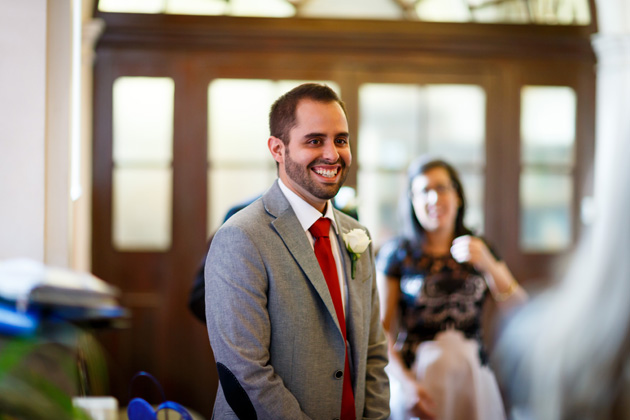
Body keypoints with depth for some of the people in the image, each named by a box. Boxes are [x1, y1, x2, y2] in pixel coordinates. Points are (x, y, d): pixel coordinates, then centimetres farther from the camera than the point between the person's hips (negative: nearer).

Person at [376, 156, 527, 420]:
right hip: (416, 378, -3)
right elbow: (381, 328, -6)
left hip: (474, 377, 3)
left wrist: (488, 265, -17)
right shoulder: (396, 253, -2)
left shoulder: (479, 248, 7)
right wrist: (405, 383, -17)